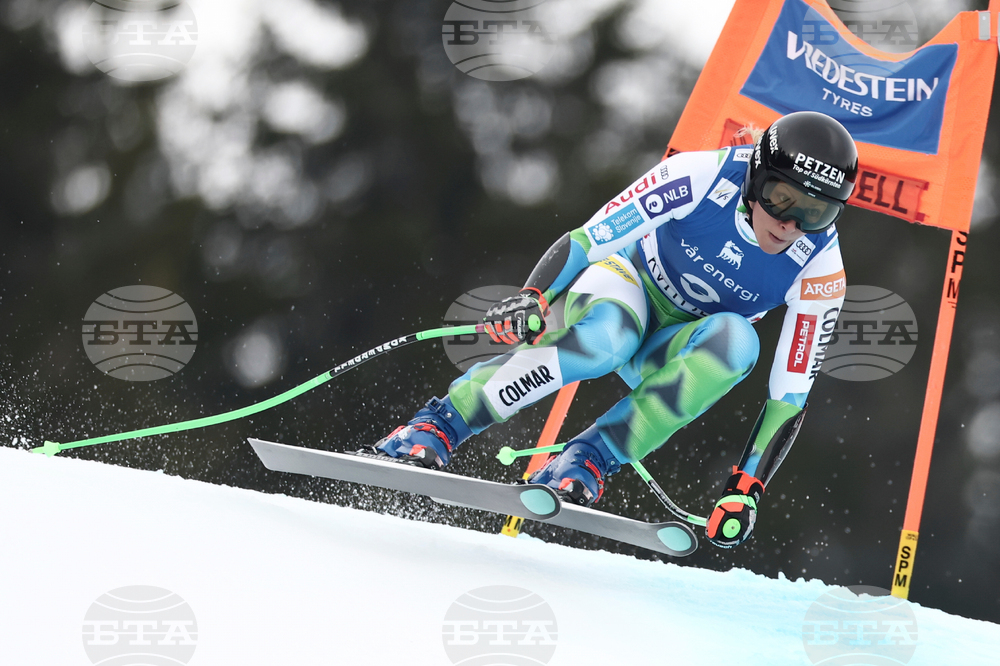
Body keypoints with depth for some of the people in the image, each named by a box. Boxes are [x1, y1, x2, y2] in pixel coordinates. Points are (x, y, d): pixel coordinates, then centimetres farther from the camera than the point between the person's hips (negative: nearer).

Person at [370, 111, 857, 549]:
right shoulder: (705, 177, -25)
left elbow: (791, 393, -14)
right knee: (603, 338, -40)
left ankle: (590, 459, -31)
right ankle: (437, 426, -33)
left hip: (669, 362, 2)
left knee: (736, 341, -34)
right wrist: (533, 297, -40)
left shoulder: (820, 273, -19)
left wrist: (746, 488, -20)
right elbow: (589, 238, -23)